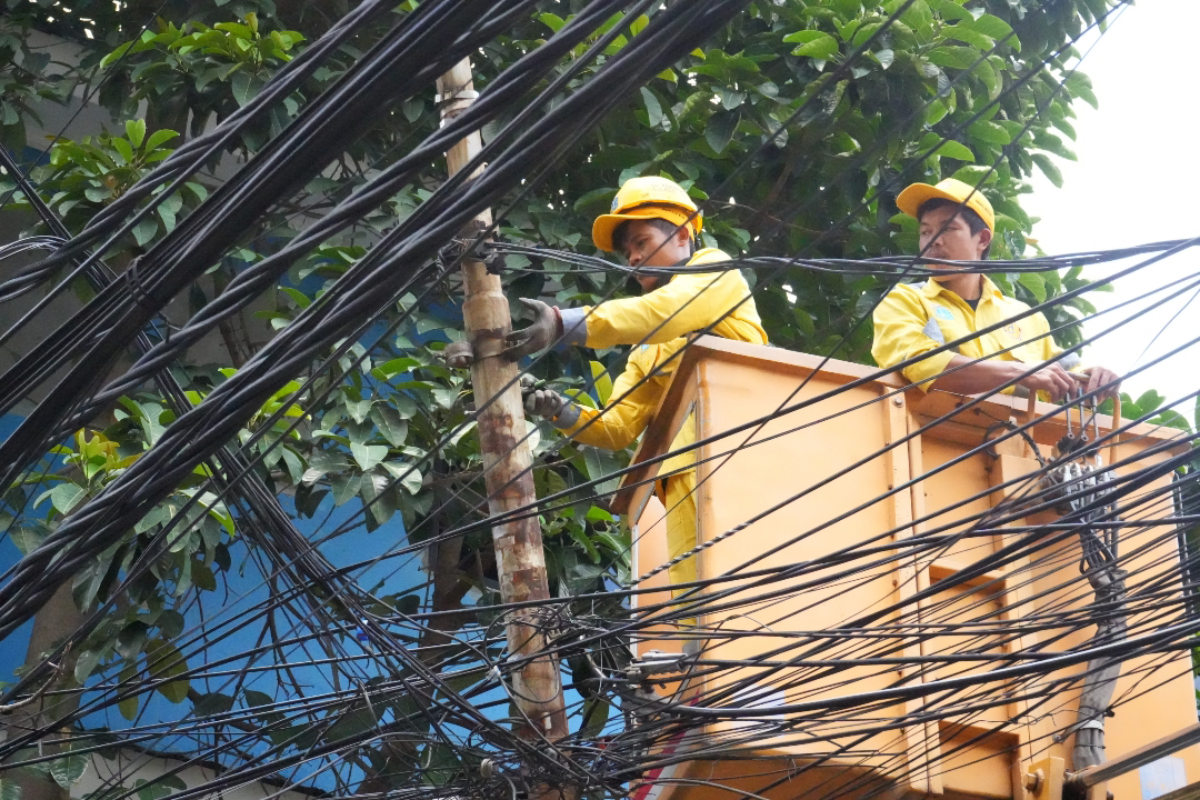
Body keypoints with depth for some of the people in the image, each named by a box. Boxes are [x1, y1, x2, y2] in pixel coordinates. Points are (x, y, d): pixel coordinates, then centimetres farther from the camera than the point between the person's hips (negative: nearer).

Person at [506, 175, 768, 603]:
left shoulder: (716, 270, 13)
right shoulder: (647, 348, 33)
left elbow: (665, 311, -10)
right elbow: (618, 426, 23)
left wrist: (562, 323, -20)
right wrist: (561, 412, 1)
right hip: (684, 476, 7)